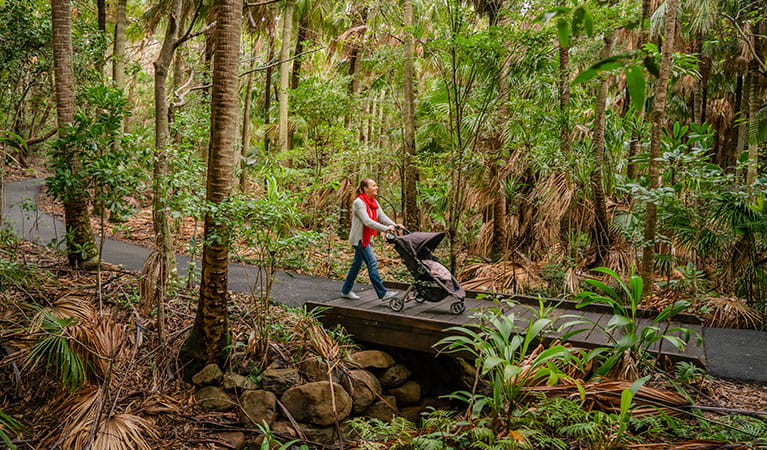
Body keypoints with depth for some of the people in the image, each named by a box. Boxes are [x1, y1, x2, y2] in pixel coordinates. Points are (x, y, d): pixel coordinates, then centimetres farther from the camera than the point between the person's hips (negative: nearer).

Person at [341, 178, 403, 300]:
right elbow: (367, 221, -26)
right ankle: (382, 293, -8)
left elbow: (382, 216, 4)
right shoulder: (359, 202, -17)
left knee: (357, 265, 14)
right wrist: (385, 228, -33)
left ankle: (346, 291, 24)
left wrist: (395, 225, -12)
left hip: (367, 239, 9)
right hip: (359, 239, -9)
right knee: (372, 264, -10)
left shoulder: (374, 202, 12)